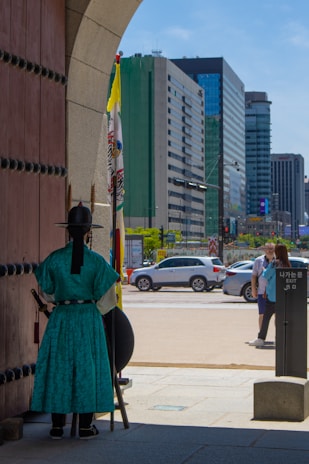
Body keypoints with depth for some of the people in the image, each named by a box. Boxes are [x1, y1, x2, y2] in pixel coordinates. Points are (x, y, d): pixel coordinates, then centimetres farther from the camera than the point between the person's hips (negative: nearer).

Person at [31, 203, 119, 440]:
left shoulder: (54, 258, -3)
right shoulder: (96, 260, -7)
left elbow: (47, 291, 7)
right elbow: (105, 295, -2)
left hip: (61, 319, 1)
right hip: (89, 319, -1)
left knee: (58, 367, 9)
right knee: (88, 367, 7)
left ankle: (57, 426, 11)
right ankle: (85, 426, 9)